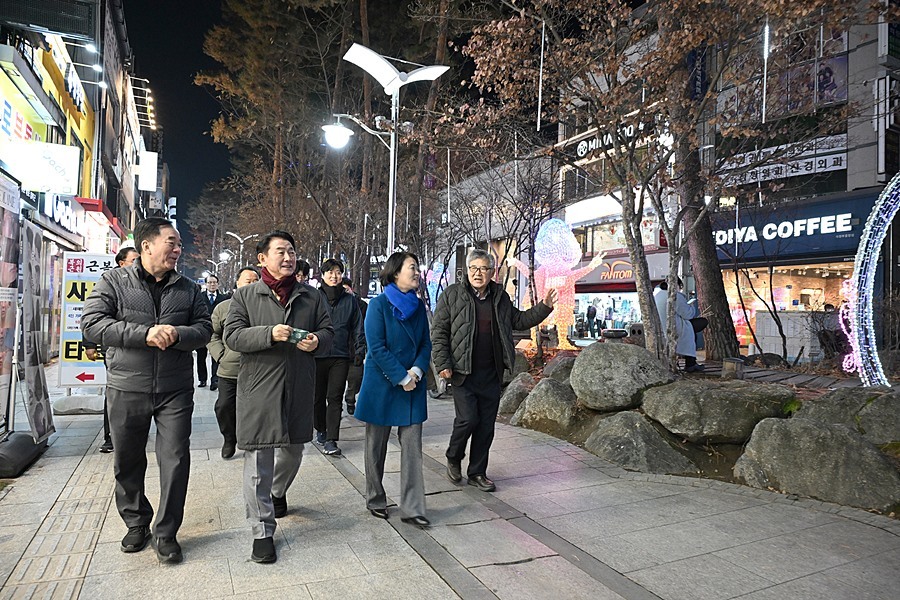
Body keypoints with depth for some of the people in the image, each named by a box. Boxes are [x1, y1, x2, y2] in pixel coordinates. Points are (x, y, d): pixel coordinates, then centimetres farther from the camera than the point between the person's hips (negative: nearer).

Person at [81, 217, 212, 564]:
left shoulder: (188, 289, 6)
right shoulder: (113, 282, 0)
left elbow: (204, 329, 2)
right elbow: (92, 324, -11)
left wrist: (177, 334, -20)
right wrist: (144, 333, -22)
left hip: (175, 391, 1)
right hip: (126, 389, -1)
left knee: (175, 461, 1)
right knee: (128, 462, 13)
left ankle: (166, 533, 17)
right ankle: (136, 524, 35)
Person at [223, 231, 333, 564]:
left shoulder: (312, 297, 8)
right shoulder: (246, 296, 1)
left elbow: (328, 331, 11)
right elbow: (232, 336, -6)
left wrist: (317, 341, -12)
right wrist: (270, 334, -22)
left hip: (299, 389, 3)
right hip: (258, 390, -3)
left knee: (293, 450, 20)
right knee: (258, 461, -1)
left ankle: (278, 492, 51)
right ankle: (262, 531, 10)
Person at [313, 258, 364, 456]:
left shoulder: (349, 300, 8)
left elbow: (357, 328, 10)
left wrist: (360, 351, 3)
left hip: (341, 356, 1)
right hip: (317, 355, 0)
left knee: (335, 398, -2)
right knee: (318, 396, 12)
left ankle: (331, 440, -1)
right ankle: (321, 430, 32)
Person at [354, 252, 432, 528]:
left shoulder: (419, 306, 8)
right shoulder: (379, 305, -8)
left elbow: (426, 344, 8)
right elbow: (377, 348, -13)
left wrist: (416, 371, -10)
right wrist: (402, 378, -16)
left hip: (413, 386, 4)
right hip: (381, 385, -4)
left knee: (412, 447, 2)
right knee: (377, 446, 10)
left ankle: (412, 508, 8)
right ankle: (375, 500, 27)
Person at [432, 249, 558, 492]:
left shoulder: (500, 297, 11)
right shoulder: (452, 295, -3)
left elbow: (519, 320, 23)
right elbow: (438, 332, -4)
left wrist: (544, 307, 11)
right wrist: (442, 364, -11)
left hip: (491, 374, 5)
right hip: (463, 372, -4)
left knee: (486, 425, 8)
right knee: (468, 419, -9)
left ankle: (477, 473, 24)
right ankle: (453, 459, 20)